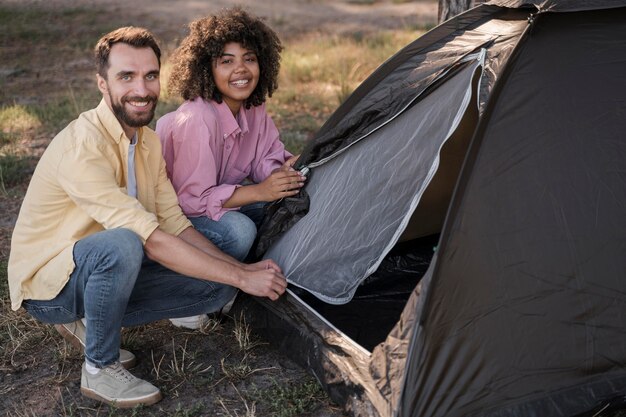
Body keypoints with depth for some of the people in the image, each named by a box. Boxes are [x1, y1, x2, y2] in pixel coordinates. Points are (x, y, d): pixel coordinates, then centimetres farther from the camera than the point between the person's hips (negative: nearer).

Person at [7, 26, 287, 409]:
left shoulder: (149, 143, 0)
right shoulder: (82, 147, -28)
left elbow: (175, 226, 1)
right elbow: (153, 242, -33)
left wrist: (242, 267, -12)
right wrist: (242, 278, -29)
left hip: (105, 272, 8)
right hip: (48, 283, -8)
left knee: (218, 288, -5)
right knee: (121, 244, -39)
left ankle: (89, 324, 6)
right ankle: (99, 369, -15)